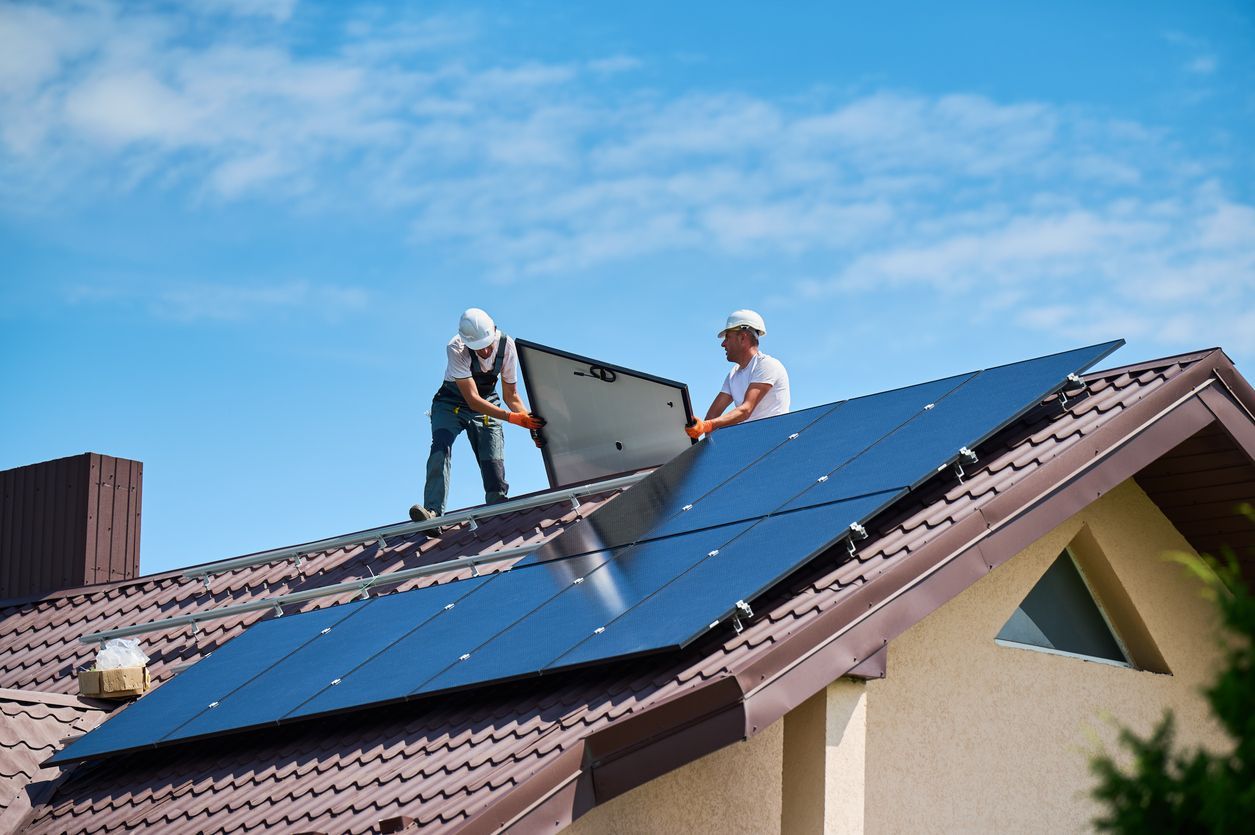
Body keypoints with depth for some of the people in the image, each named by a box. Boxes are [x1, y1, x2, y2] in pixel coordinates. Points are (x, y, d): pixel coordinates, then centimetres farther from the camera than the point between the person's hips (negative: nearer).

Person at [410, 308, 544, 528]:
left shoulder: (506, 345, -18)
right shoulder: (456, 349, -30)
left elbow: (511, 395, -5)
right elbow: (473, 400, -33)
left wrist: (531, 423, -20)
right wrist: (511, 417, -41)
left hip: (487, 406, 3)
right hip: (452, 404, -3)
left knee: (494, 464, -13)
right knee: (441, 447, -29)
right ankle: (433, 511, -38)